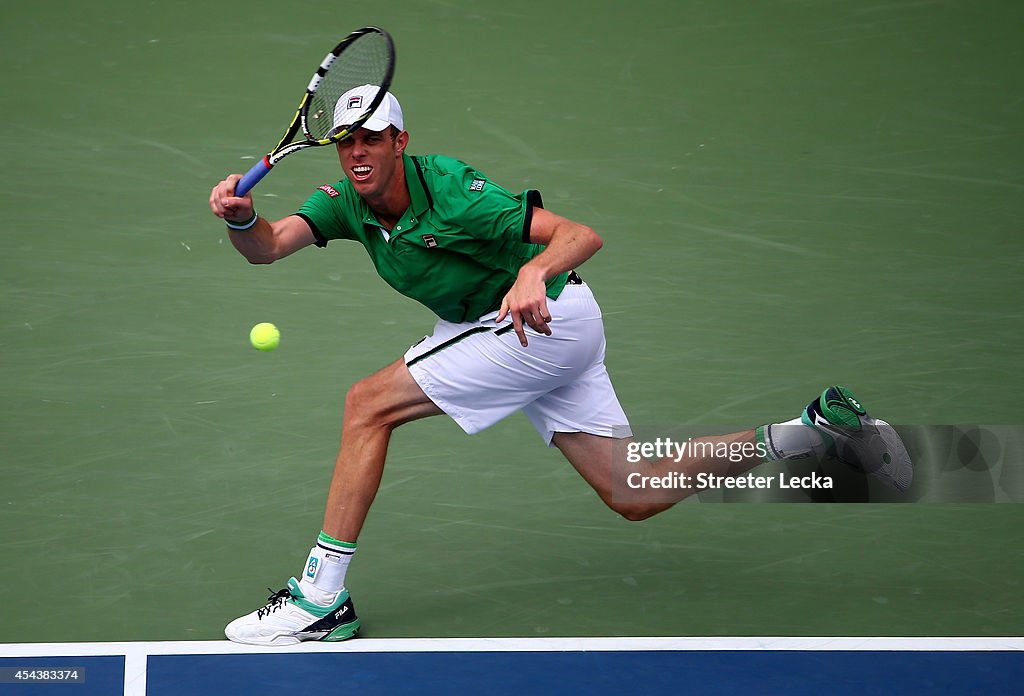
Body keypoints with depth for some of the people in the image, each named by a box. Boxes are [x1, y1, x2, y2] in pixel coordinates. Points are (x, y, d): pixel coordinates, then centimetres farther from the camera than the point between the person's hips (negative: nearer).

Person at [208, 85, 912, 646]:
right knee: (633, 496, 9)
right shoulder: (345, 201, -2)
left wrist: (534, 272, -48)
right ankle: (814, 433, 16)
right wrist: (242, 218, -38)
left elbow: (584, 235, -28)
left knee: (370, 403, -14)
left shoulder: (449, 189, -23)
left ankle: (323, 598, -12)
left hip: (545, 318, -8)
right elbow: (269, 246, -16)